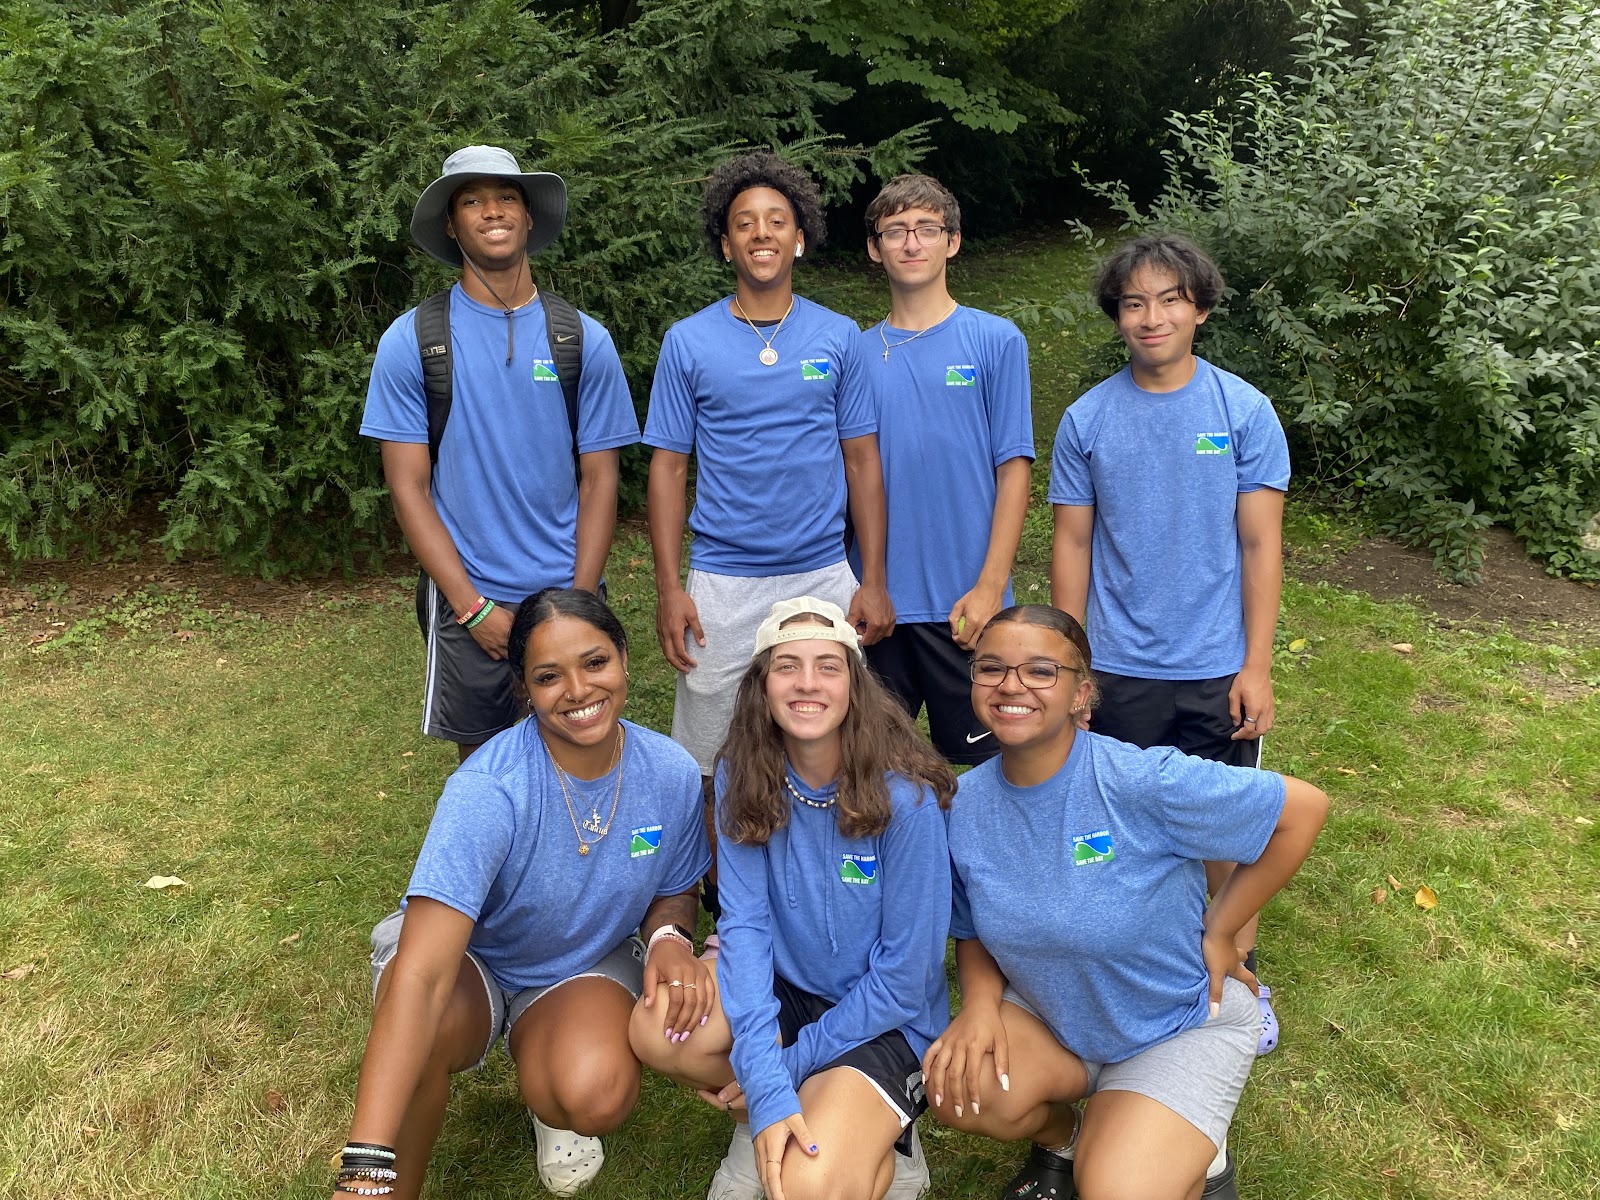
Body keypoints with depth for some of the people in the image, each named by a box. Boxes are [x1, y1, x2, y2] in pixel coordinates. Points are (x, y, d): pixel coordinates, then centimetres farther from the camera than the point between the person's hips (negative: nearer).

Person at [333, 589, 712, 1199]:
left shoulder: (673, 774, -17)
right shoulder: (487, 789, -32)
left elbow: (674, 891, 4)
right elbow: (421, 974, -40)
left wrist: (668, 937, -22)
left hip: (589, 966, 3)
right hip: (469, 961, -2)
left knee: (597, 1096, -30)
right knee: (427, 1023, -38)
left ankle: (549, 1104, 9)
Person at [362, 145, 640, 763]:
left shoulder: (585, 340, 0)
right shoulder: (411, 341, -2)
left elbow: (598, 478, 1)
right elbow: (408, 488, -3)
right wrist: (474, 608, -10)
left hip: (567, 598, 1)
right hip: (465, 603, 0)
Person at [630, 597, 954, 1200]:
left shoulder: (904, 800, -23)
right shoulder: (744, 778, -12)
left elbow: (905, 977, -17)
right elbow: (745, 923, -14)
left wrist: (787, 1067, -13)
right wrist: (767, 1087, -25)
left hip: (884, 1021, -4)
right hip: (784, 985, 4)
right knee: (655, 1030, -23)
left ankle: (876, 1135, 8)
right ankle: (766, 1124, 5)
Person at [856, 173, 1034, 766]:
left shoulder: (996, 340, -1)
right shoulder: (859, 353, 7)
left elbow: (1014, 469, -4)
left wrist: (989, 587, -11)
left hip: (965, 604, -2)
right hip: (877, 599, 3)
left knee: (979, 755, 8)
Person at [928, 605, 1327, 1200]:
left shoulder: (1142, 782, -28)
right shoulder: (963, 804, -12)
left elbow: (1304, 807, -19)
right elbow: (973, 929, 3)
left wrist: (1218, 932, -14)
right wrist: (980, 1002, -18)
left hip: (1180, 1024, -4)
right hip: (1050, 1017, 4)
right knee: (957, 1087, -22)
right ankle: (1060, 1138, 13)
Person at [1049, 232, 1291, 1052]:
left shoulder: (1244, 411, -3)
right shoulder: (1087, 419, 0)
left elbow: (1260, 544, -2)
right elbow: (1072, 543, 2)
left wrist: (1256, 666, -6)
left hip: (1218, 669, 0)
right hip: (1120, 668, 1)